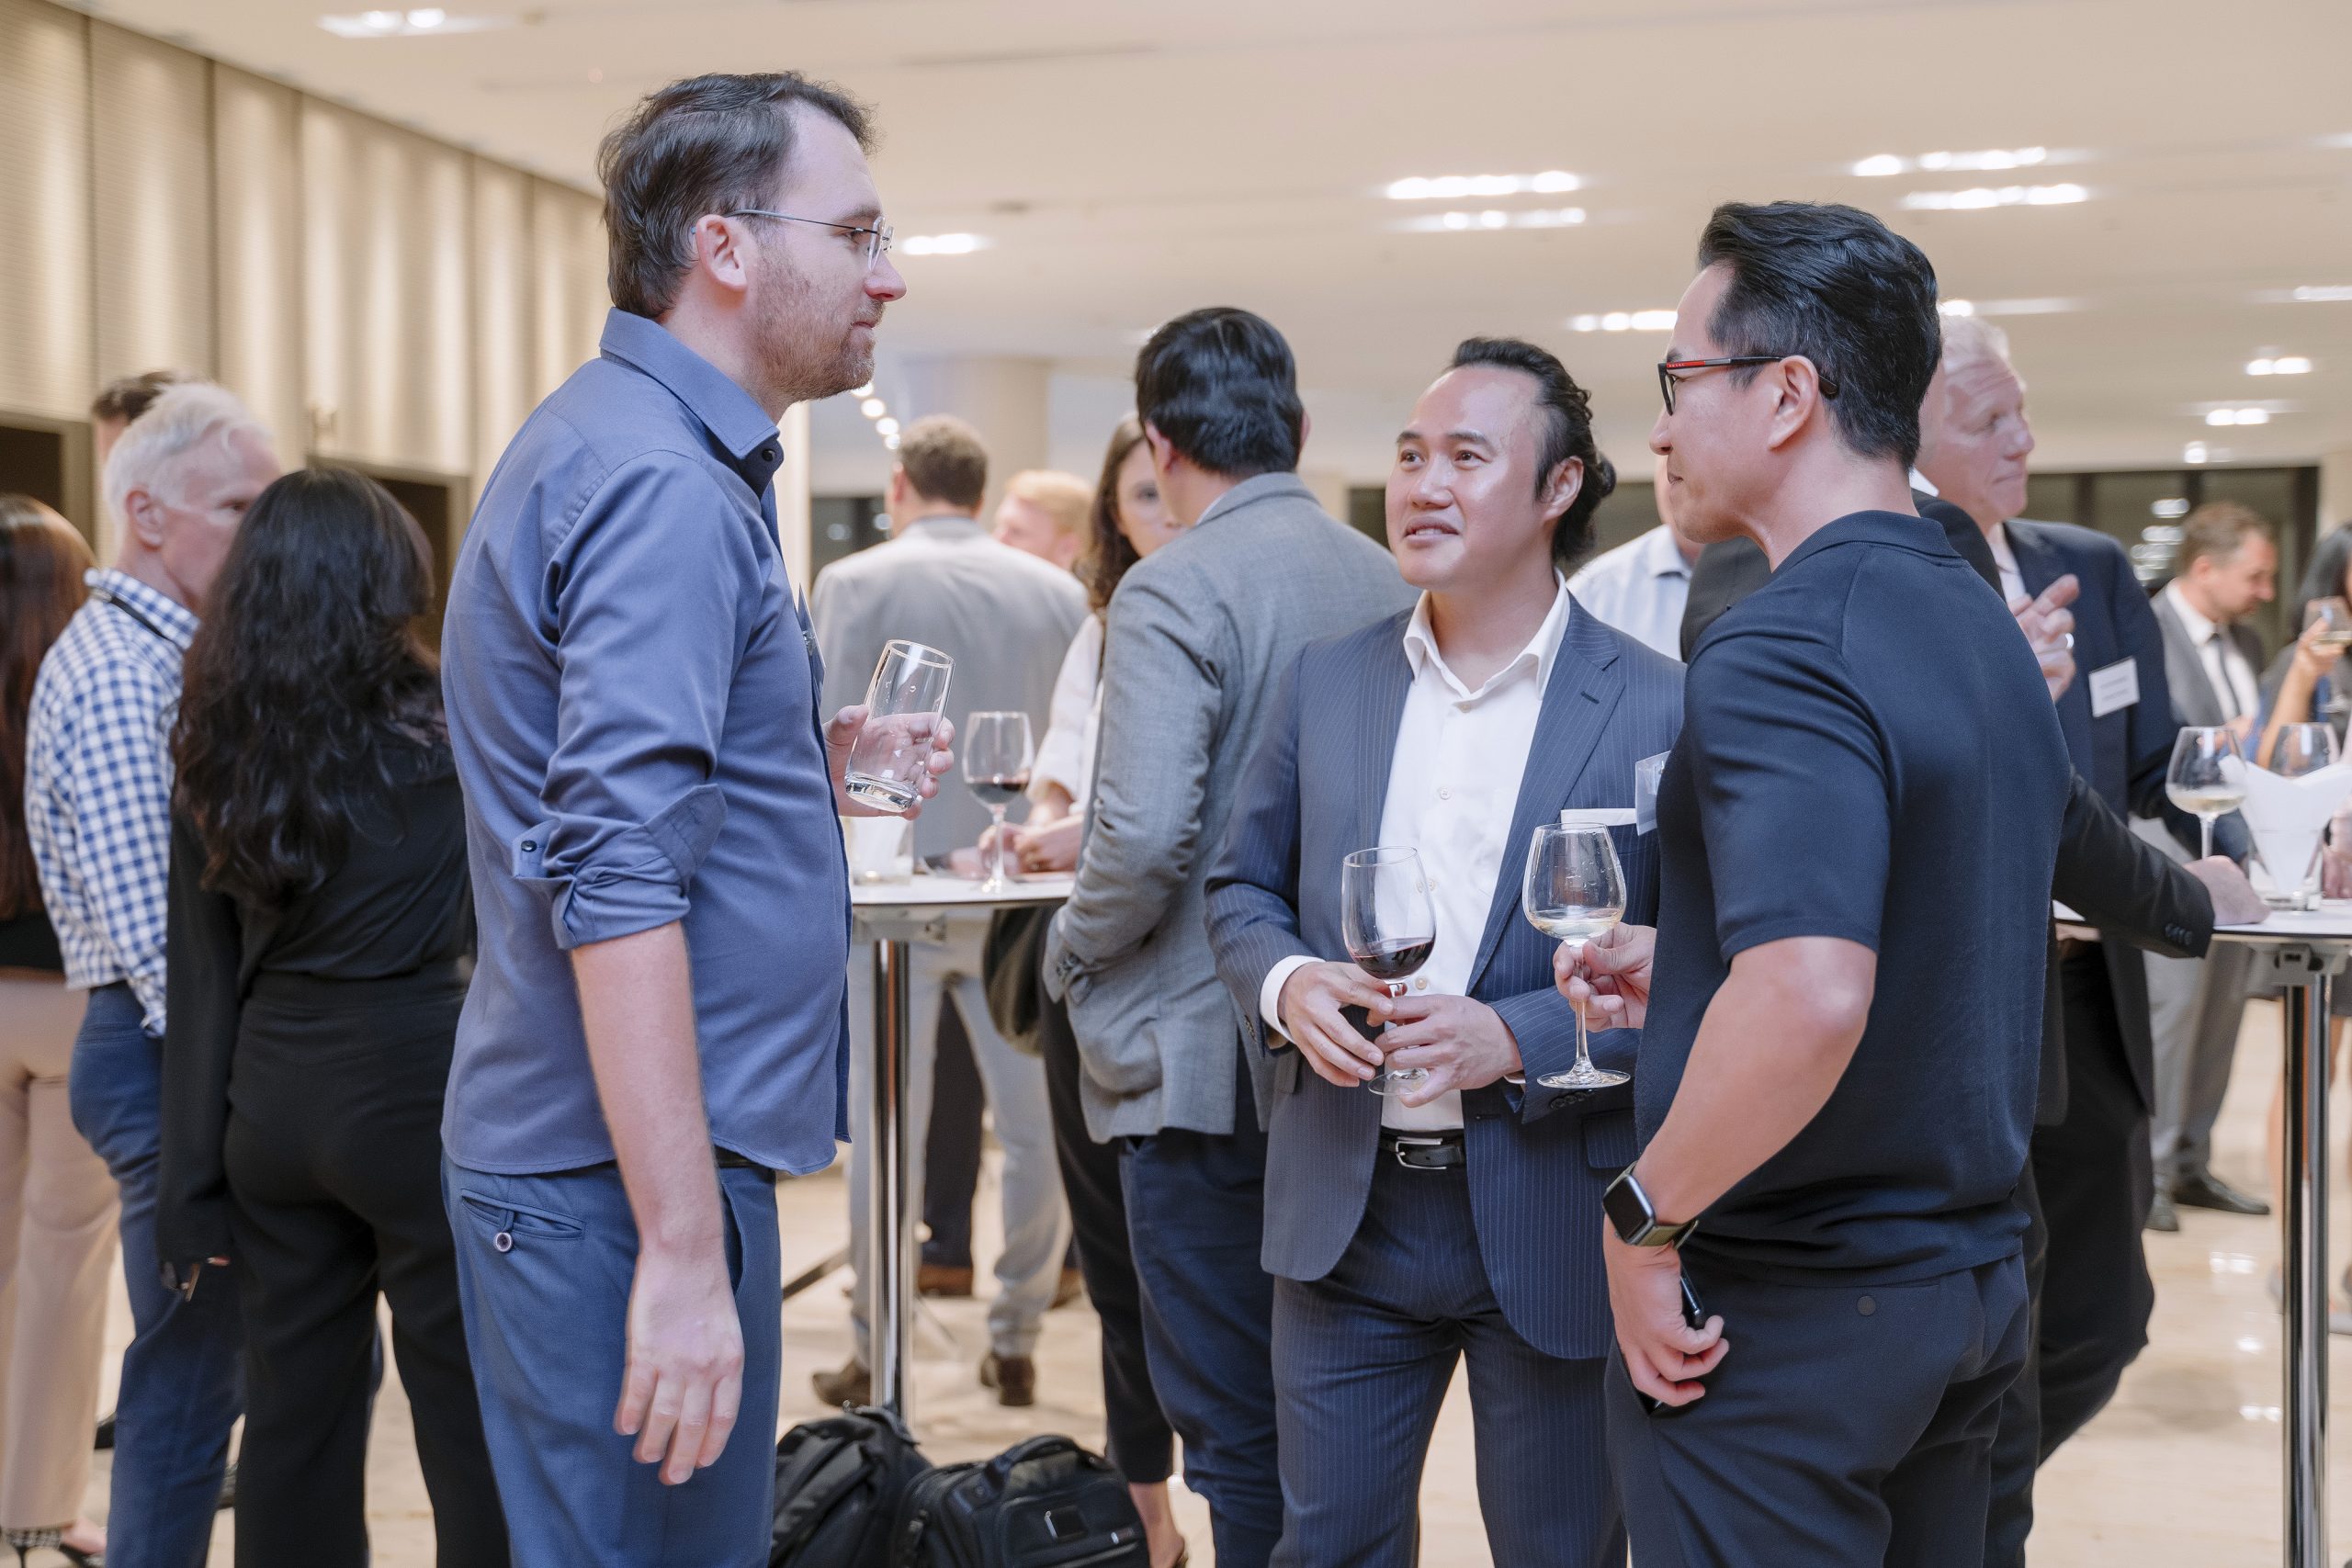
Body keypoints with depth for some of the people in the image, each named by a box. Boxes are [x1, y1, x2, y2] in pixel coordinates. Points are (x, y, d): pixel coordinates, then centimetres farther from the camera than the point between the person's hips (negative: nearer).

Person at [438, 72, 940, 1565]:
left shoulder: (615, 440, 15)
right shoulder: (664, 483, -17)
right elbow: (619, 884, -25)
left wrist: (805, 774, 11)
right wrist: (683, 1252, -26)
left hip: (568, 1158, 10)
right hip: (624, 1178, -10)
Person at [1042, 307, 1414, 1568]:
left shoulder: (1174, 588, -13)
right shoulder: (1386, 584, 8)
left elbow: (1145, 836, -23)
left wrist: (1072, 949, -5)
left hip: (1201, 1060, -7)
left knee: (1235, 1426, 2)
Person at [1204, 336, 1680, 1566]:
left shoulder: (1658, 709, -9)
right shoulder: (1325, 683, 4)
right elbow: (1240, 888, 12)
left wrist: (1518, 1039, -21)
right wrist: (1285, 984, -9)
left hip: (1555, 1222, -3)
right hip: (1345, 1210, 3)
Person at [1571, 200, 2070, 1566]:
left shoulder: (1782, 649, -21)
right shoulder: (1991, 631, 10)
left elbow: (1812, 998, -34)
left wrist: (1645, 1217, -21)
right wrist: (1686, 966, 19)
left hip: (1785, 1304, -9)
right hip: (1976, 1279, 9)